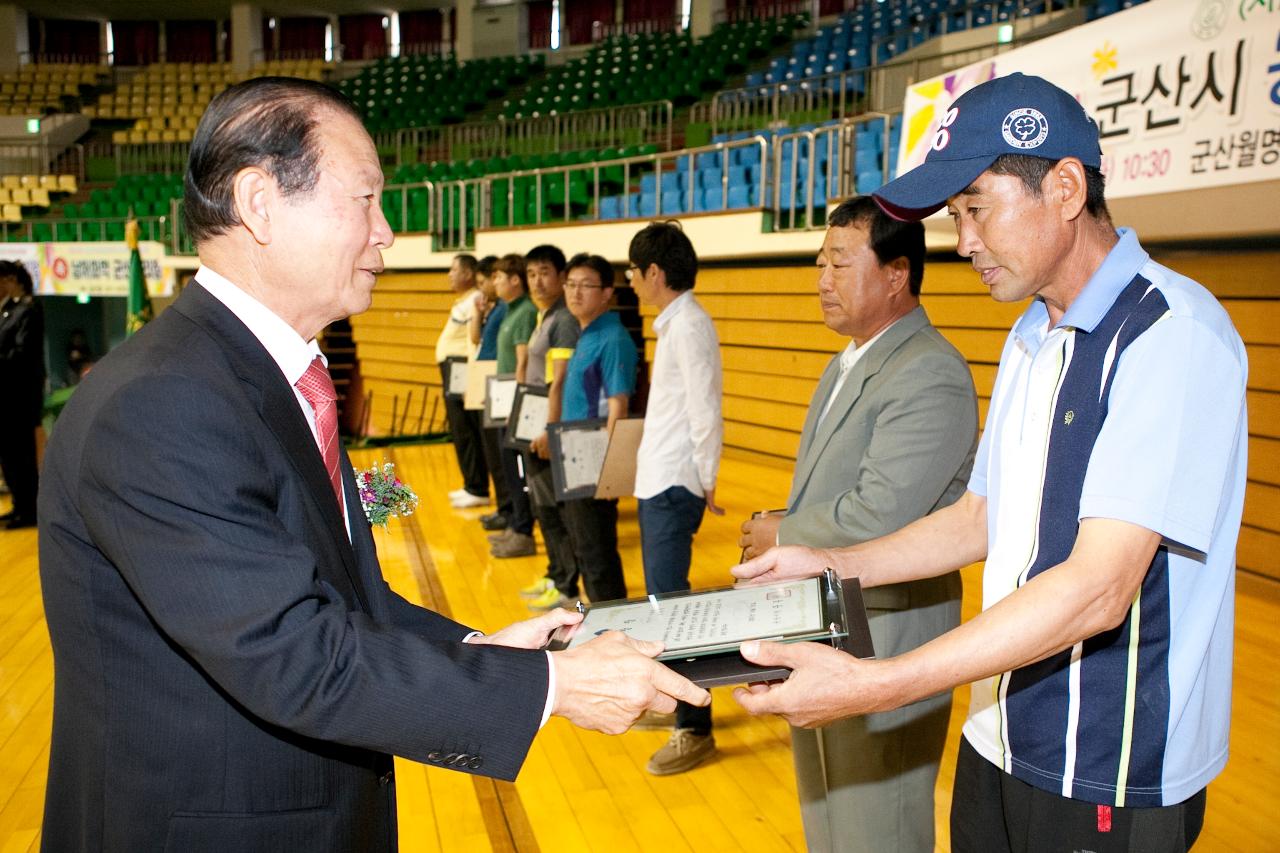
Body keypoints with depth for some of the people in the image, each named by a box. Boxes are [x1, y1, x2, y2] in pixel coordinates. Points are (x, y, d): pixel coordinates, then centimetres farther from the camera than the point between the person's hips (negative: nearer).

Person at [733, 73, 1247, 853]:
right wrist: (836, 566, 4)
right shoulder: (1031, 339, 8)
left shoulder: (1172, 335, -20)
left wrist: (875, 686, -30)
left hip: (1108, 784, -7)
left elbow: (1097, 589, -27)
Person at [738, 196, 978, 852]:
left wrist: (782, 537, -13)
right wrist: (781, 537, 2)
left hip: (884, 642, -9)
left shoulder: (931, 377, -21)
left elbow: (877, 516, -28)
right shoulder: (849, 362, 11)